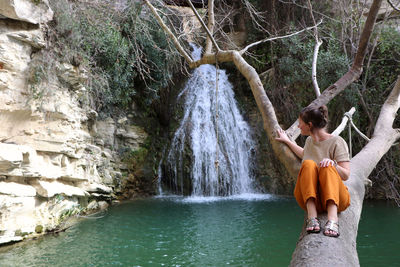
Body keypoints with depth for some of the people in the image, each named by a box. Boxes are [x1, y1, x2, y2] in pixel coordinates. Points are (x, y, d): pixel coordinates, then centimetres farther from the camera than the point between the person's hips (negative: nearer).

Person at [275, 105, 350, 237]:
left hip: (335, 197, -3)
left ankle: (333, 219, -48)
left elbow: (346, 175, -8)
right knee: (308, 164, -25)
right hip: (309, 198, 3)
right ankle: (312, 216, -40)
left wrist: (333, 163, -26)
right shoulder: (309, 141, 16)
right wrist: (288, 141, 46)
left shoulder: (336, 142, -1)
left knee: (327, 166, -32)